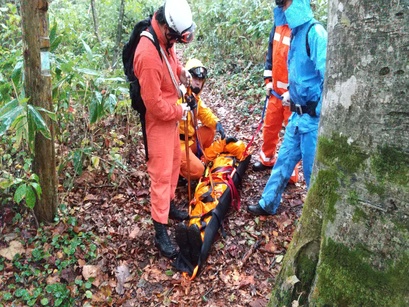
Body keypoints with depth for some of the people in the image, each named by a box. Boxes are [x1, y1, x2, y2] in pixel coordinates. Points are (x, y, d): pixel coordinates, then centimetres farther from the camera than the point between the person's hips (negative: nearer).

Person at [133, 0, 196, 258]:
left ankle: (170, 205, 43)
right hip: (159, 121, -9)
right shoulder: (148, 56, -32)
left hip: (171, 116, 9)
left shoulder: (164, 39, -5)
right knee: (162, 174, -2)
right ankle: (161, 232, 10)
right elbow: (155, 104, -28)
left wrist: (181, 69, 3)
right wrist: (180, 111, -12)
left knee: (174, 162, 22)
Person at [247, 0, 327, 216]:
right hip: (298, 115, 9)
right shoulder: (297, 33, 10)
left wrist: (324, 113, -23)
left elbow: (327, 75, -23)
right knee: (284, 159, 16)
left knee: (312, 169, 5)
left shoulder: (315, 32, -18)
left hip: (313, 117, -9)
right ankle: (268, 204, 29)